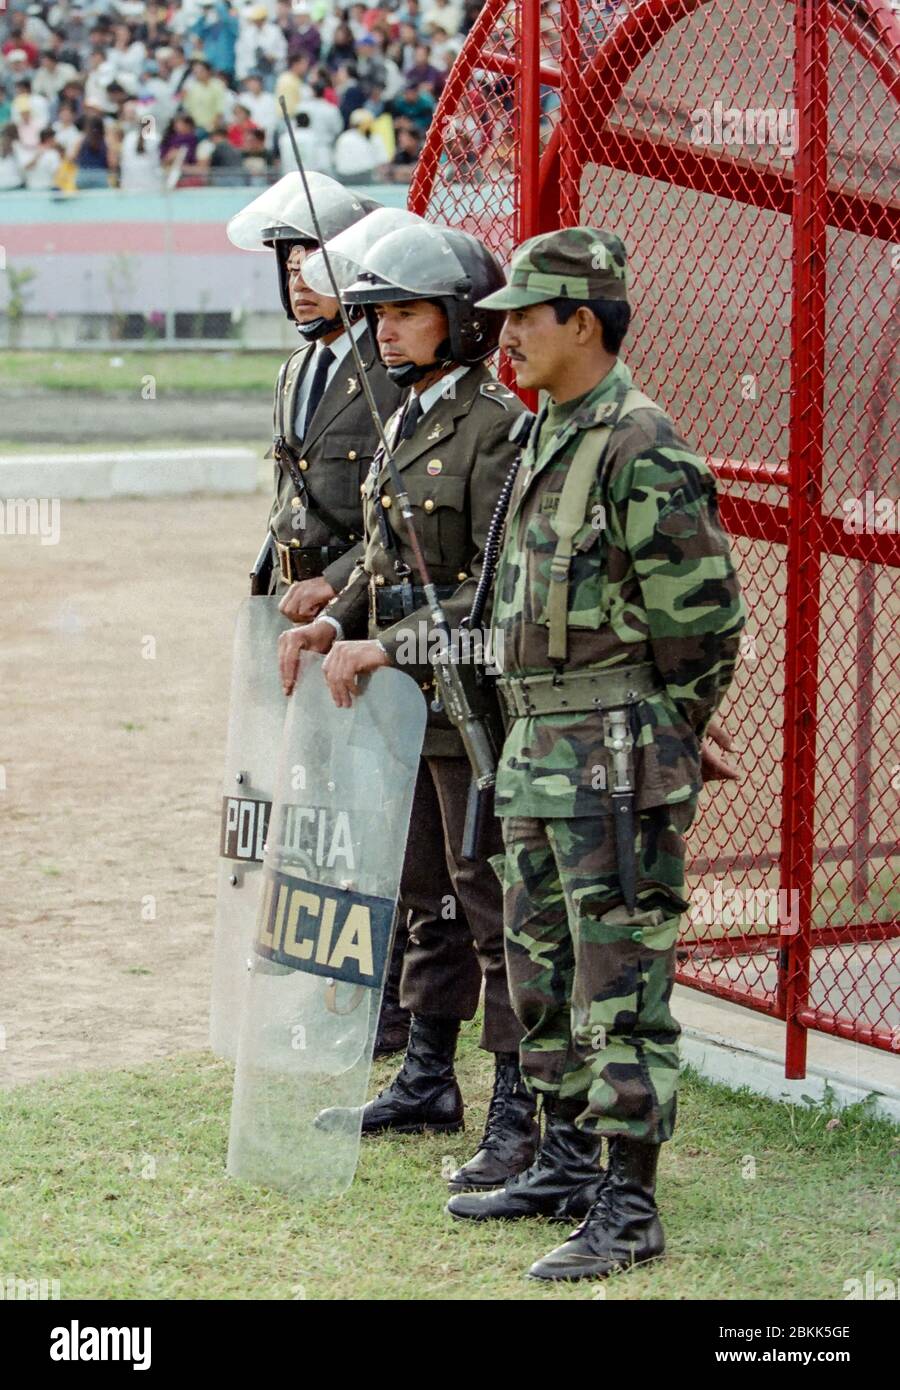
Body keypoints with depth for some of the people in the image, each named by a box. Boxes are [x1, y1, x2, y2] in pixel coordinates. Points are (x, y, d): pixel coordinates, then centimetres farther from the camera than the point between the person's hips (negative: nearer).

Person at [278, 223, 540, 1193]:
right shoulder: (406, 423, 14)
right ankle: (426, 1084, 28)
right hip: (410, 707, 9)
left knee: (495, 909, -4)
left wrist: (387, 645, -23)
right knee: (427, 896, 17)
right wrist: (333, 622, 5)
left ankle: (521, 1114, 1)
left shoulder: (496, 427, -15)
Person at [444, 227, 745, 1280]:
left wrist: (649, 755, -10)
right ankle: (567, 1165, 28)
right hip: (534, 754, 10)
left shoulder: (641, 452, -16)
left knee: (620, 989, -6)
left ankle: (628, 1212, -2)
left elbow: (704, 622, -16)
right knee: (543, 977, 16)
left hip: (616, 761, -10)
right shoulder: (544, 443, 14)